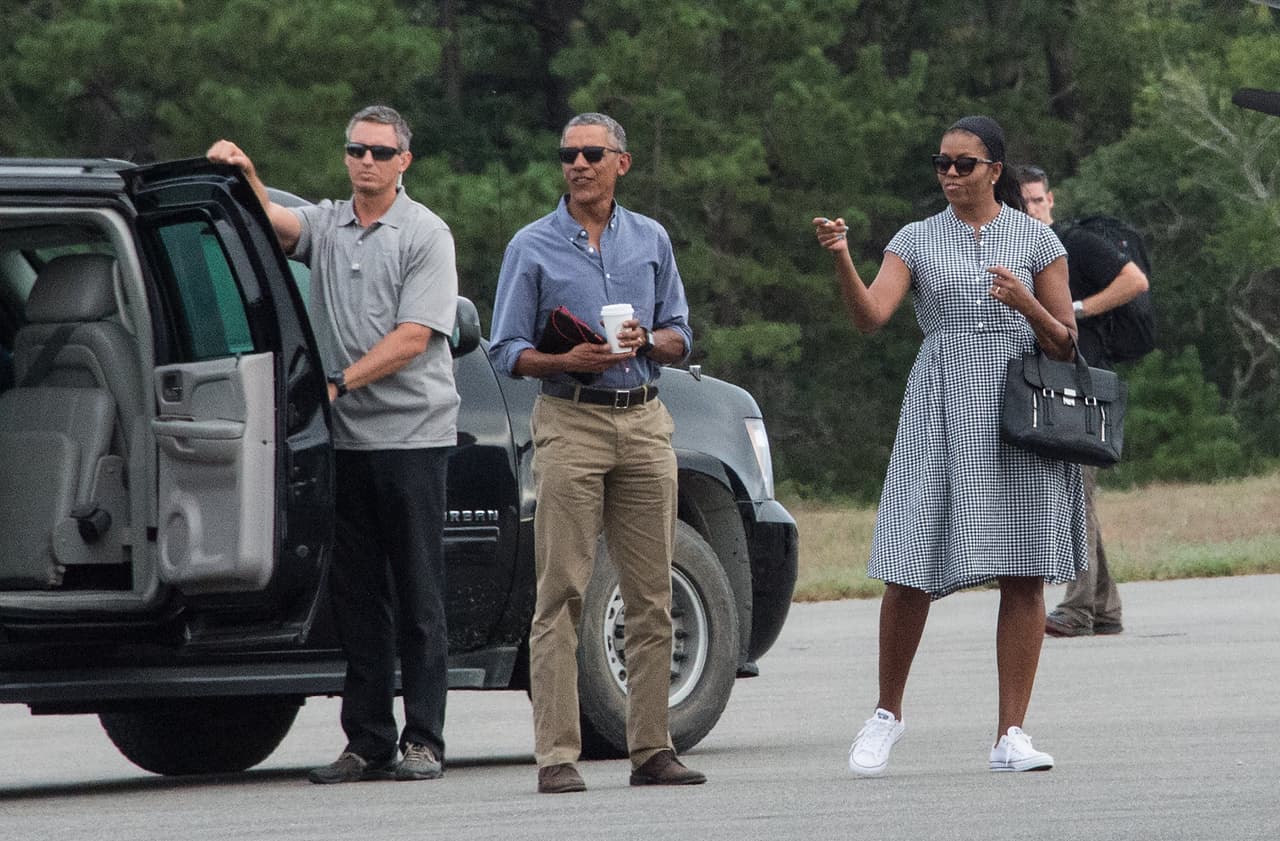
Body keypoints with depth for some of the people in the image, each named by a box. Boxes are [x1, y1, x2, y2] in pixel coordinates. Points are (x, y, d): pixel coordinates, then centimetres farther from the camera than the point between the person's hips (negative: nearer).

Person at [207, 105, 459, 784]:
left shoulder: (425, 235, -2)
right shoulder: (326, 224, 12)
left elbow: (413, 338, -11)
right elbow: (276, 223, -8)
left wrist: (340, 382, -17)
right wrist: (245, 176, -26)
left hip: (412, 431, -5)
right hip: (344, 437, 5)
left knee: (417, 594, -3)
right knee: (355, 594, 5)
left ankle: (423, 741, -2)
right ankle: (368, 742, 9)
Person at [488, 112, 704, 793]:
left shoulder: (651, 240, 14)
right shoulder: (533, 246, 4)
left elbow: (679, 338, 16)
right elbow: (507, 351, 1)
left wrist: (645, 341, -6)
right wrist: (568, 360, -16)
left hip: (644, 423, 4)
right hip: (570, 423, -4)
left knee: (652, 595, 3)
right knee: (561, 593, -8)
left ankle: (651, 749, 8)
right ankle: (557, 755, -9)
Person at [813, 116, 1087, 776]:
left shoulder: (1035, 239, 8)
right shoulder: (917, 240, 9)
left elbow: (1065, 344, 8)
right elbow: (870, 316, -7)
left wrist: (1024, 303, -10)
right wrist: (841, 258, -23)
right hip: (940, 412, 0)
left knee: (1023, 574, -4)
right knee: (911, 571, -5)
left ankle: (1011, 734, 1)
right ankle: (886, 711, 15)